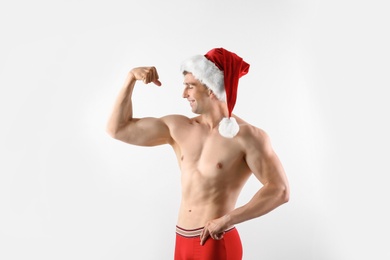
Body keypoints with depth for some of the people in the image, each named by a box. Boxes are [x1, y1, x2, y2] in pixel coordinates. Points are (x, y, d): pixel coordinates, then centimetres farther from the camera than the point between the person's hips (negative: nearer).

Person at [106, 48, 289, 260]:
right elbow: (118, 129, 7)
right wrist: (131, 79, 0)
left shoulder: (247, 136, -11)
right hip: (183, 241, 6)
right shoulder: (177, 127, 4)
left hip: (217, 243, -6)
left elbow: (280, 191, -17)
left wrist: (227, 220, -22)